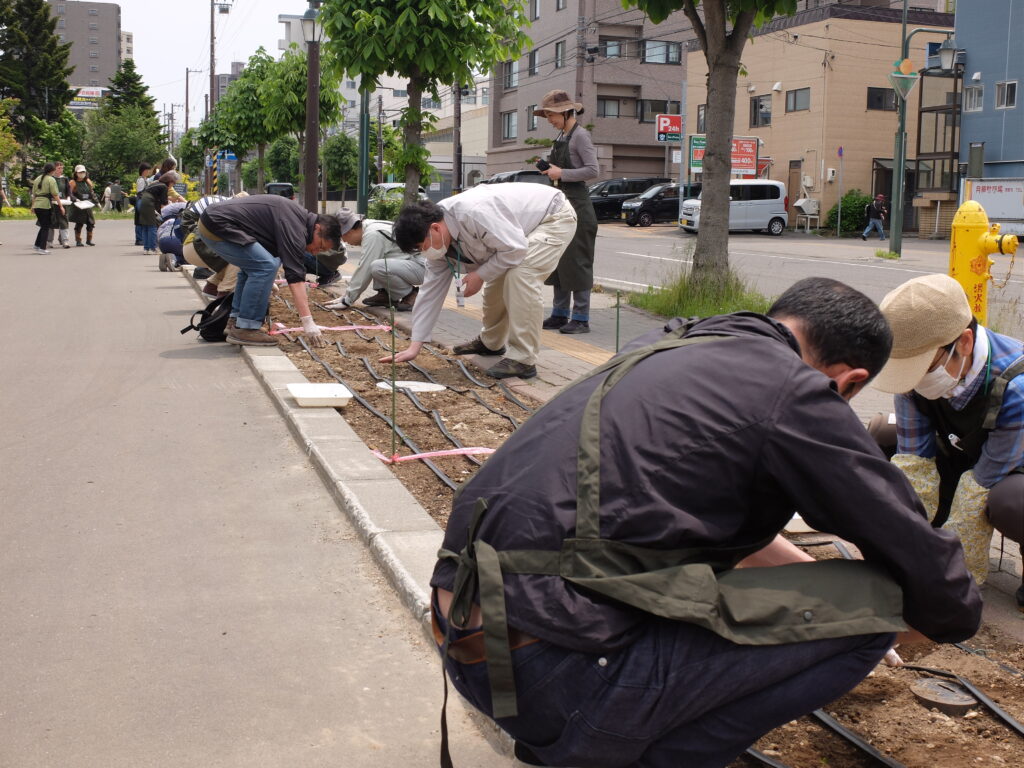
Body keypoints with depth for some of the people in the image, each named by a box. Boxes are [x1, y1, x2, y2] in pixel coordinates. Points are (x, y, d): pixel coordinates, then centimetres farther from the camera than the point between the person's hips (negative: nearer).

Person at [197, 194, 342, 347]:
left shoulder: (298, 215, 15)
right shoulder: (295, 227, -16)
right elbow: (295, 276, -21)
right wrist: (308, 323, -23)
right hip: (217, 226, -11)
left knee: (253, 265, 21)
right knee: (266, 266, -16)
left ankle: (235, 321, 21)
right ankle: (244, 329, -11)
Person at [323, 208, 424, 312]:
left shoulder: (372, 235, -20)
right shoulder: (369, 228, 10)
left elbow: (365, 270, -18)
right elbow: (363, 267, 15)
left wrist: (347, 300, -11)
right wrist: (347, 295, 14)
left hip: (419, 266, -10)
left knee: (377, 267, -29)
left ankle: (411, 294, -10)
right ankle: (384, 294, 8)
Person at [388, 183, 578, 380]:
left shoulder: (474, 213, -36)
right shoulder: (438, 241, -7)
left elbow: (515, 249, -32)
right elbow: (431, 289, -3)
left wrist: (480, 274, -21)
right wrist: (415, 346, -4)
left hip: (556, 216, -9)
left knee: (520, 274, -28)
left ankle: (523, 359, -22)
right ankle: (490, 343, 38)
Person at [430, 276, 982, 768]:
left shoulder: (670, 347, 18)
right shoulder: (792, 390, -6)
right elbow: (915, 553, 5)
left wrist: (813, 574, 46)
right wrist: (958, 617, 28)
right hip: (548, 673, -9)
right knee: (868, 604, -3)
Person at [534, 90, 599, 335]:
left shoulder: (580, 135, -10)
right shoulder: (561, 136, 16)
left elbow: (593, 170, -18)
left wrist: (562, 174, -16)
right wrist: (549, 168, 7)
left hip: (577, 203, -9)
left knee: (576, 260, -8)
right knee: (558, 259, 11)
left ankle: (581, 318, -4)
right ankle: (560, 314, 18)